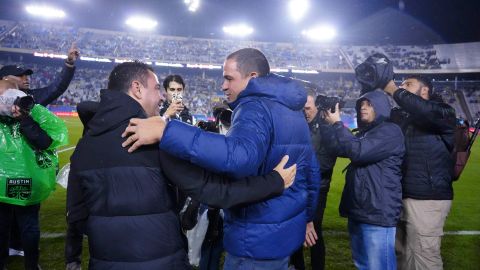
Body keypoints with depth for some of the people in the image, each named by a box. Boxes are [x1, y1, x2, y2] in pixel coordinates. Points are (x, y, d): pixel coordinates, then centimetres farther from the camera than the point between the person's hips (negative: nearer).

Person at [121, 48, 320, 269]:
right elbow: (311, 170, 16)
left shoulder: (256, 107, -19)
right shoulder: (294, 112, 11)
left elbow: (239, 156, -40)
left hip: (259, 238, -9)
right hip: (287, 229, 9)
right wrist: (306, 217, 25)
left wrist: (165, 131, -40)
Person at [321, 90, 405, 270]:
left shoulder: (390, 131, -9)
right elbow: (341, 149, 11)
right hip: (358, 212, 9)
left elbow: (357, 151, -21)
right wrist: (330, 124, 0)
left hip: (378, 213, -9)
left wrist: (337, 124, -12)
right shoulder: (363, 133, 18)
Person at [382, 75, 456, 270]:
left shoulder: (443, 113, -5)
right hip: (399, 195, 7)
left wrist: (394, 91, -16)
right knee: (401, 253, 17)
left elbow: (425, 111, -27)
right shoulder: (399, 115, 16)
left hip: (426, 197, -7)